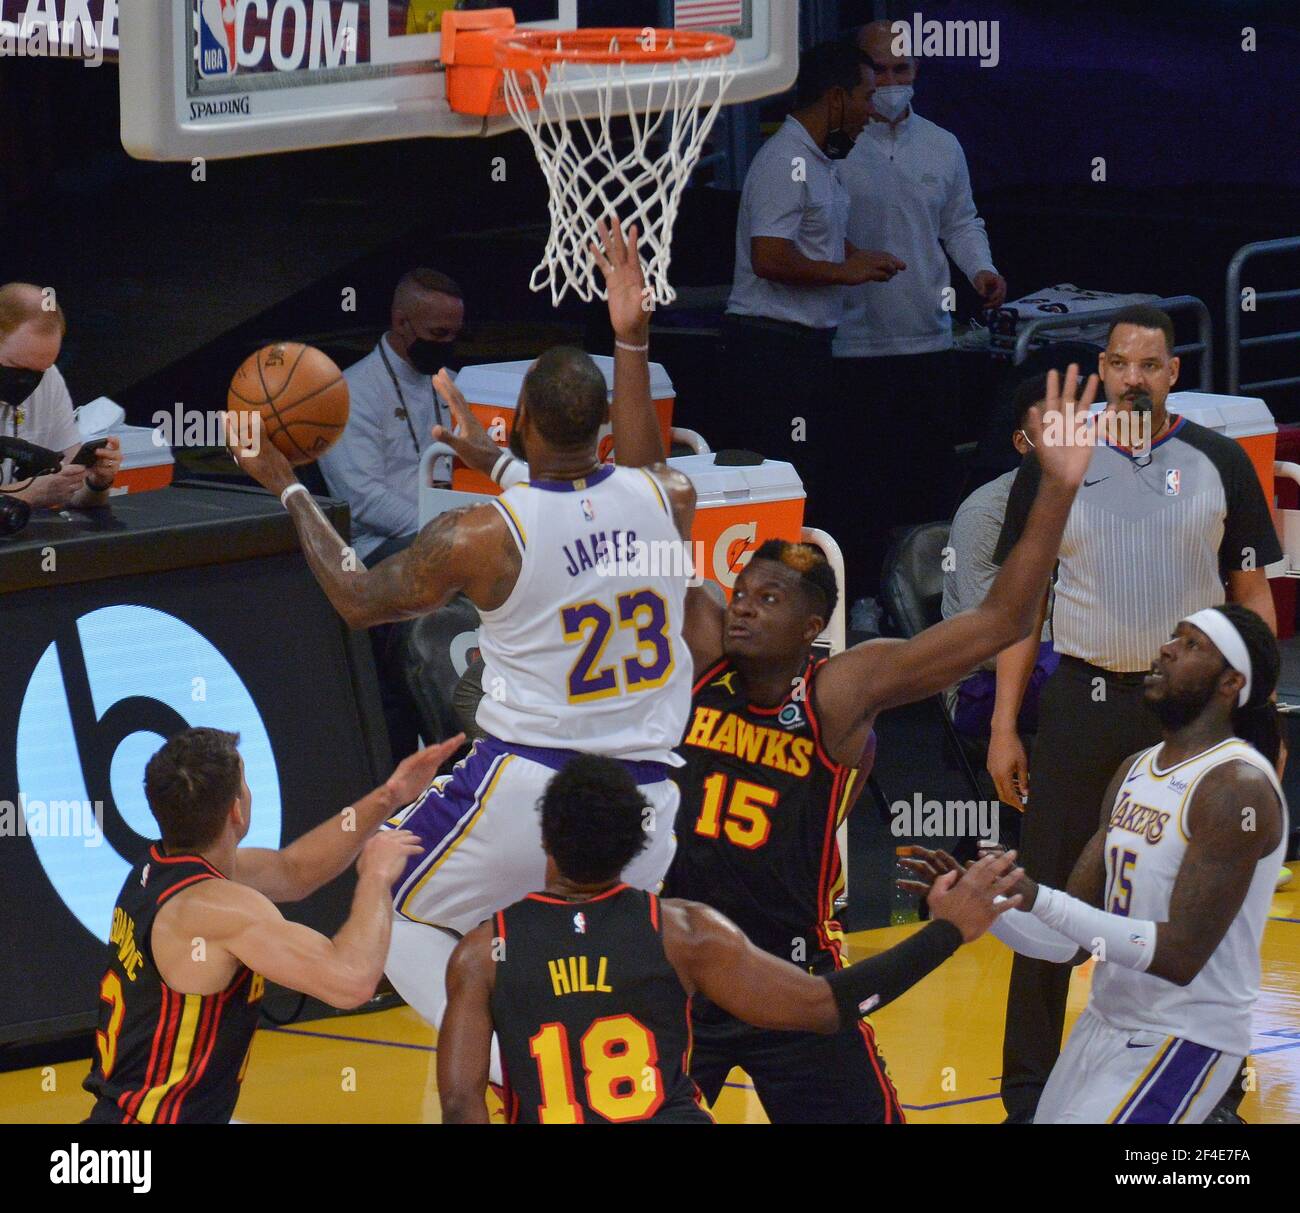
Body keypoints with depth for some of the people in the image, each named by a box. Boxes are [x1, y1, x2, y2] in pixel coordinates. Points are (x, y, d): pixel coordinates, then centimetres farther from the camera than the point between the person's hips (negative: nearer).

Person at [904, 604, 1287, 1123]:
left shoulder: (1237, 786, -18)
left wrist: (1038, 900, -30)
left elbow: (1180, 956, -24)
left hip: (1183, 1040, -9)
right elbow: (1072, 943, 9)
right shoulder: (1134, 772, 9)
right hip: (1104, 1024, 9)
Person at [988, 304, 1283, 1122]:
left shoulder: (1219, 463, 2)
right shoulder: (1057, 465, 3)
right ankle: (1029, 1093, 10)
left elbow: (1253, 596, 6)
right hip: (1084, 701, 0)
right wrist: (1004, 726, 1)